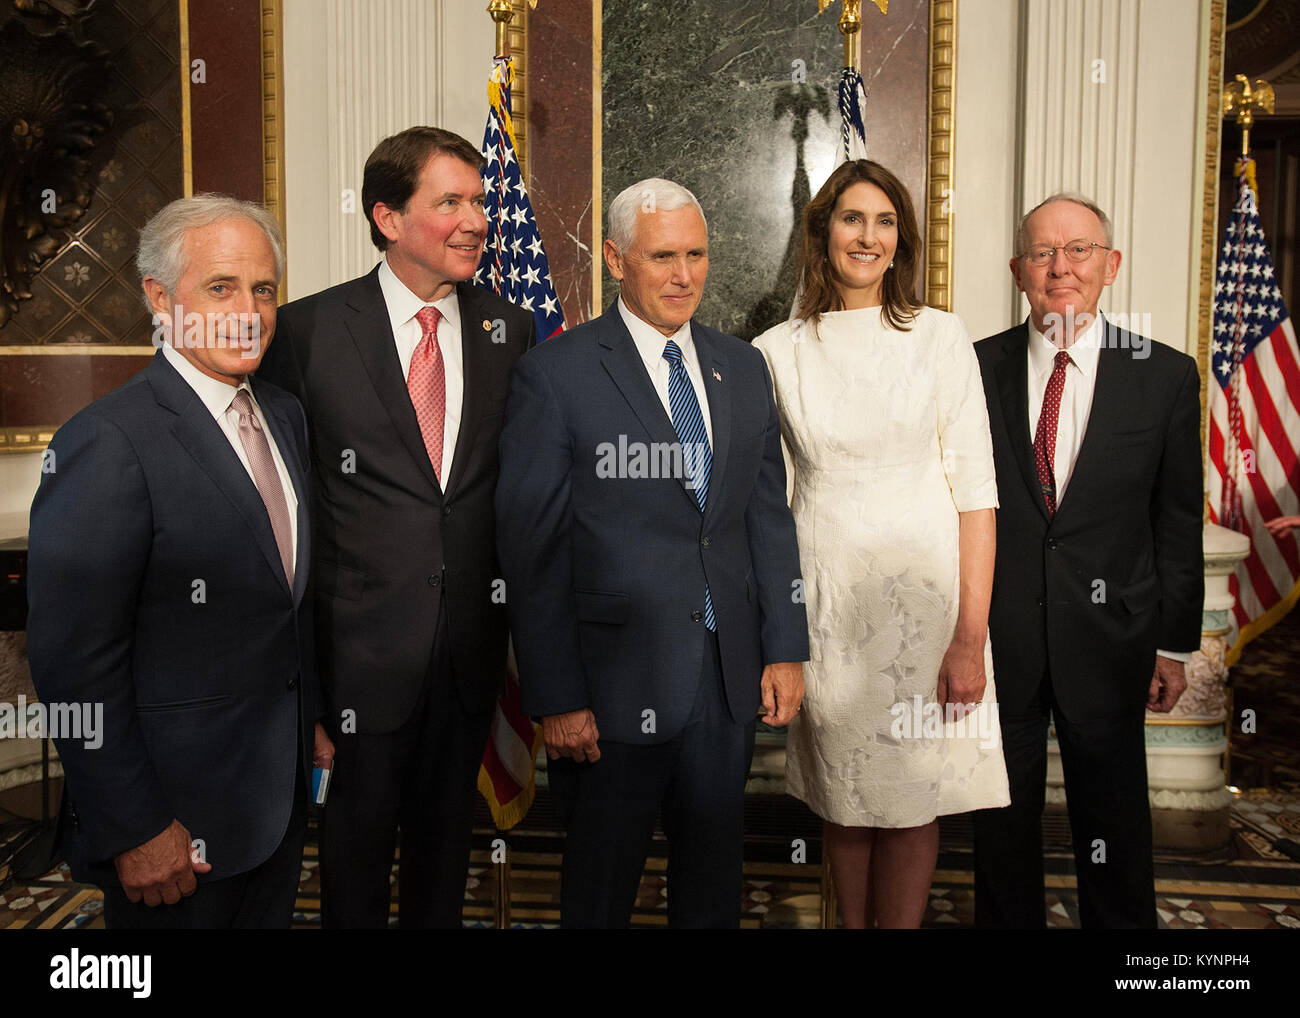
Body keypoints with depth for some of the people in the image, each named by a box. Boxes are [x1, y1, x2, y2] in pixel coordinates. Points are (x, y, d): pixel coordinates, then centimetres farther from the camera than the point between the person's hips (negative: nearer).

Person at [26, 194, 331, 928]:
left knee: (272, 915, 22)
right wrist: (134, 831, -17)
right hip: (181, 808, -7)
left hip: (283, 784, 7)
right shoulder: (108, 444, -20)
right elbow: (75, 661, -20)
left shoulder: (286, 414, 5)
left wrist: (310, 720, 14)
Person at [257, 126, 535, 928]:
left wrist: (515, 603, 3)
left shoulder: (511, 329, 2)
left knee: (447, 831, 20)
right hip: (362, 642, -3)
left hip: (471, 642, 3)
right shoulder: (309, 329, -7)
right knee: (358, 835, 14)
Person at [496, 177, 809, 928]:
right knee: (602, 889, 13)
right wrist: (555, 697, -11)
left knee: (715, 879, 18)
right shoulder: (556, 375, -8)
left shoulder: (743, 367, 8)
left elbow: (769, 517, 10)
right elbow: (532, 551, -9)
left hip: (730, 675, 5)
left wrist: (785, 649, 4)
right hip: (616, 681, -4)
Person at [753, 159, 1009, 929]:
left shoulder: (941, 337, 0)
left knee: (913, 796, 6)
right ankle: (851, 922, 32)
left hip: (923, 592, -1)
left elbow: (975, 490, -4)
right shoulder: (778, 352, 4)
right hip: (826, 597, 1)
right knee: (843, 795, 12)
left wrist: (970, 636, -11)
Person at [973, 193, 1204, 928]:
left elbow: (1180, 523, 2)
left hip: (1107, 639, 0)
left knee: (1115, 825, 14)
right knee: (1003, 820, 15)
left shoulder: (1166, 376, -1)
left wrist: (1176, 645, 2)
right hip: (997, 637, 0)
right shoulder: (976, 369, -1)